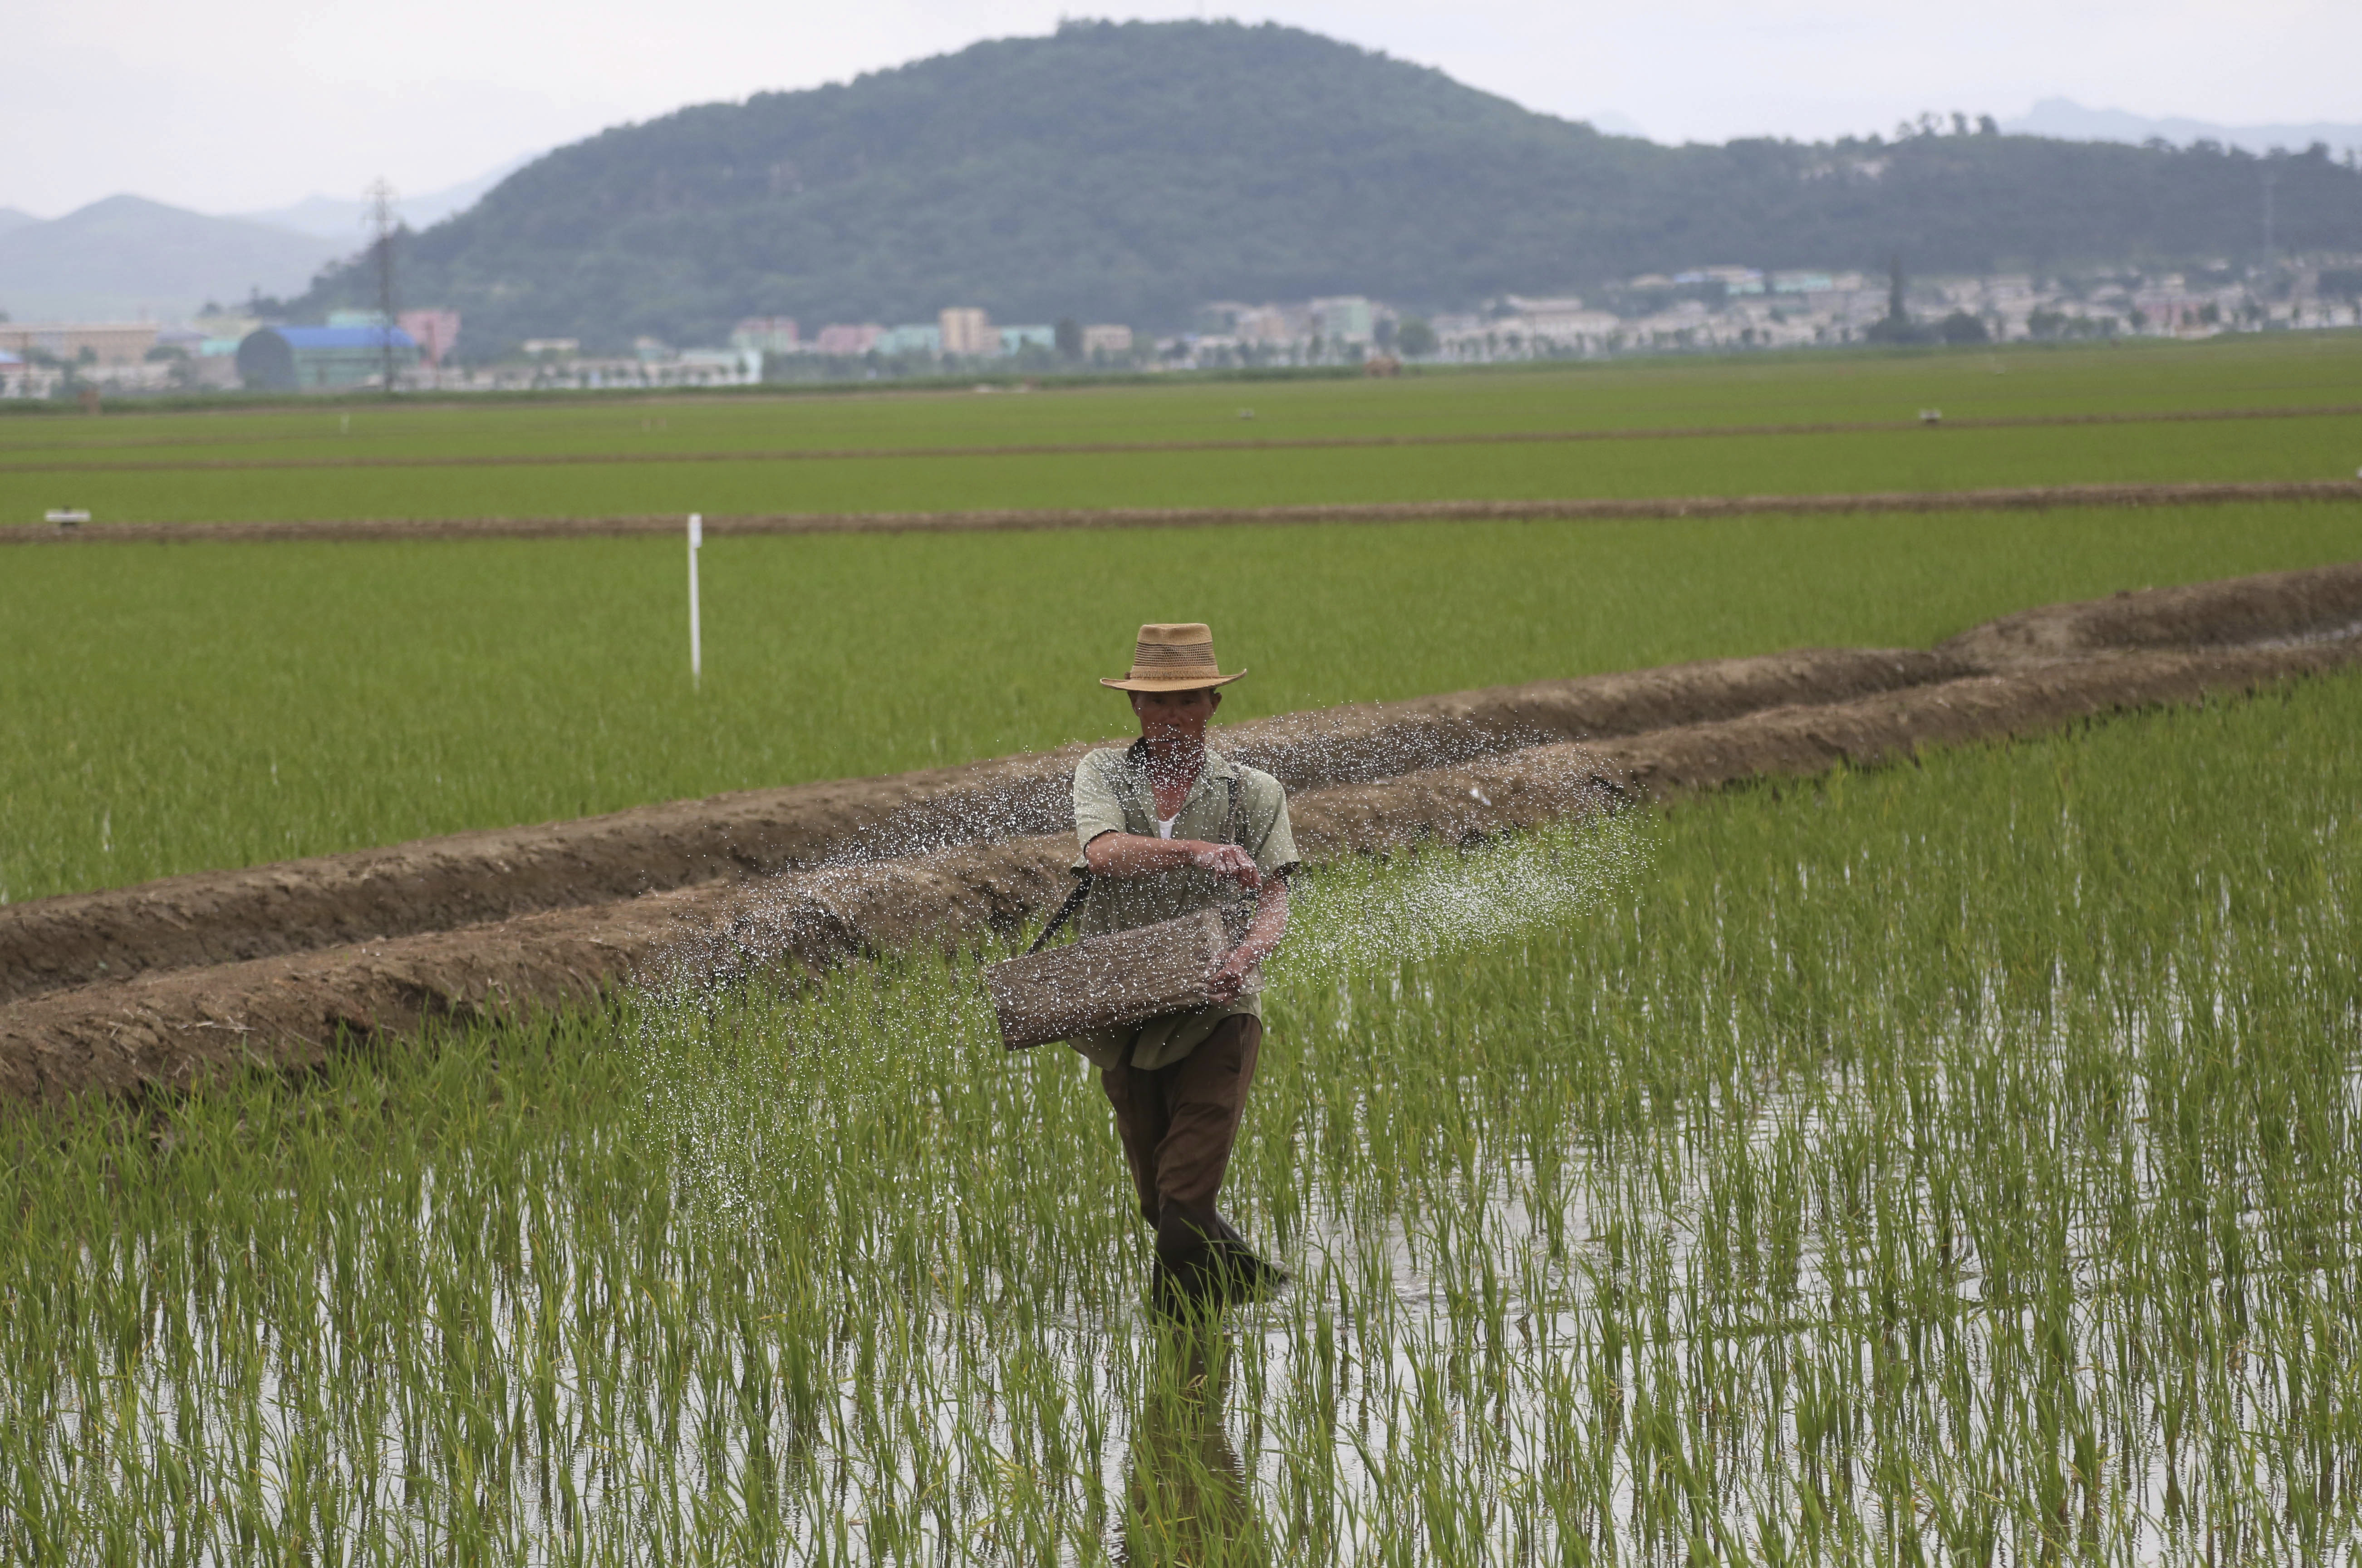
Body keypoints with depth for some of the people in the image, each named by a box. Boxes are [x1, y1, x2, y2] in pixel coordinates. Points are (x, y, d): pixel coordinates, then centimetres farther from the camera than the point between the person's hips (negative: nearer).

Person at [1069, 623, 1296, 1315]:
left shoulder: (1254, 794, 4)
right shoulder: (1103, 773, 6)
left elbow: (1274, 900, -7)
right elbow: (1105, 850, -16)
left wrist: (1246, 953, -30)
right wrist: (1202, 854, -32)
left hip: (1214, 1016, -3)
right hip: (1122, 1016, 3)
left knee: (1187, 1199, -14)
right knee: (1159, 1200, 14)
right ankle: (1249, 1282, 38)